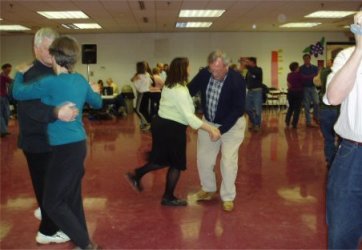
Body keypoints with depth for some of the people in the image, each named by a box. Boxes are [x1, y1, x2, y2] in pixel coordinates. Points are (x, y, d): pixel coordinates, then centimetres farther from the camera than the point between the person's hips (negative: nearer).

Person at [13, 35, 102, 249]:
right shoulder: (80, 80, 4)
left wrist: (20, 73, 15)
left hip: (65, 148, -8)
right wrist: (94, 91, 40)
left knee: (52, 202, 2)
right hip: (79, 145, 8)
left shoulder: (52, 82, -17)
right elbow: (98, 103, 20)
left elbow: (18, 93, -4)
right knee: (73, 197, 18)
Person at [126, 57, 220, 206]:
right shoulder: (181, 91, -22)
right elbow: (189, 116, -29)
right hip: (172, 129, -9)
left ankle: (137, 174, 26)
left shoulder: (168, 86, 8)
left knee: (163, 159, 22)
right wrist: (210, 129, -33)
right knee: (177, 164, 8)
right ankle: (168, 198, 20)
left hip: (161, 124, 9)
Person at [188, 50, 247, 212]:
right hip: (208, 122, 4)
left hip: (231, 125, -4)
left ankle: (228, 197, 14)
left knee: (228, 161, -4)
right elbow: (190, 90, -2)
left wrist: (221, 129, -29)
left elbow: (239, 109, -24)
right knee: (203, 158, 9)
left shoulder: (237, 80, -26)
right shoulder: (204, 74, -14)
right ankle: (208, 189, 32)